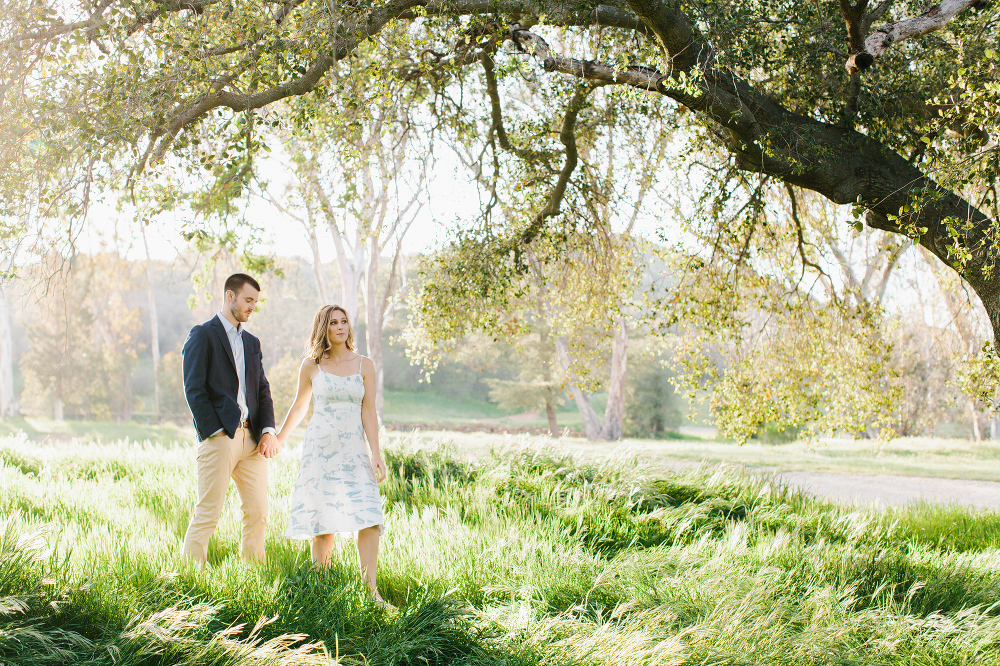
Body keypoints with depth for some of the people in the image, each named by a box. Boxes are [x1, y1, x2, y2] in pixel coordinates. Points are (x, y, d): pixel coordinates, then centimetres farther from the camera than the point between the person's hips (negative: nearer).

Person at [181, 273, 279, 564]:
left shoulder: (252, 343, 22)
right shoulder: (203, 335, 0)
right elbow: (194, 390, -7)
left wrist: (268, 430, 2)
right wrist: (215, 433, -13)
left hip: (252, 440, 7)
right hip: (219, 437, -6)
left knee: (258, 513, 4)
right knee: (208, 513, -6)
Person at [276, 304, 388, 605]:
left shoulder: (364, 365, 6)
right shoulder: (311, 365, 4)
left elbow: (368, 412, 4)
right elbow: (299, 406, 17)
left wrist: (376, 453, -5)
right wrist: (279, 439, 25)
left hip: (354, 450, 1)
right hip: (320, 447, -1)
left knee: (369, 519, -12)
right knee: (324, 523, 0)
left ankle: (370, 589, -9)